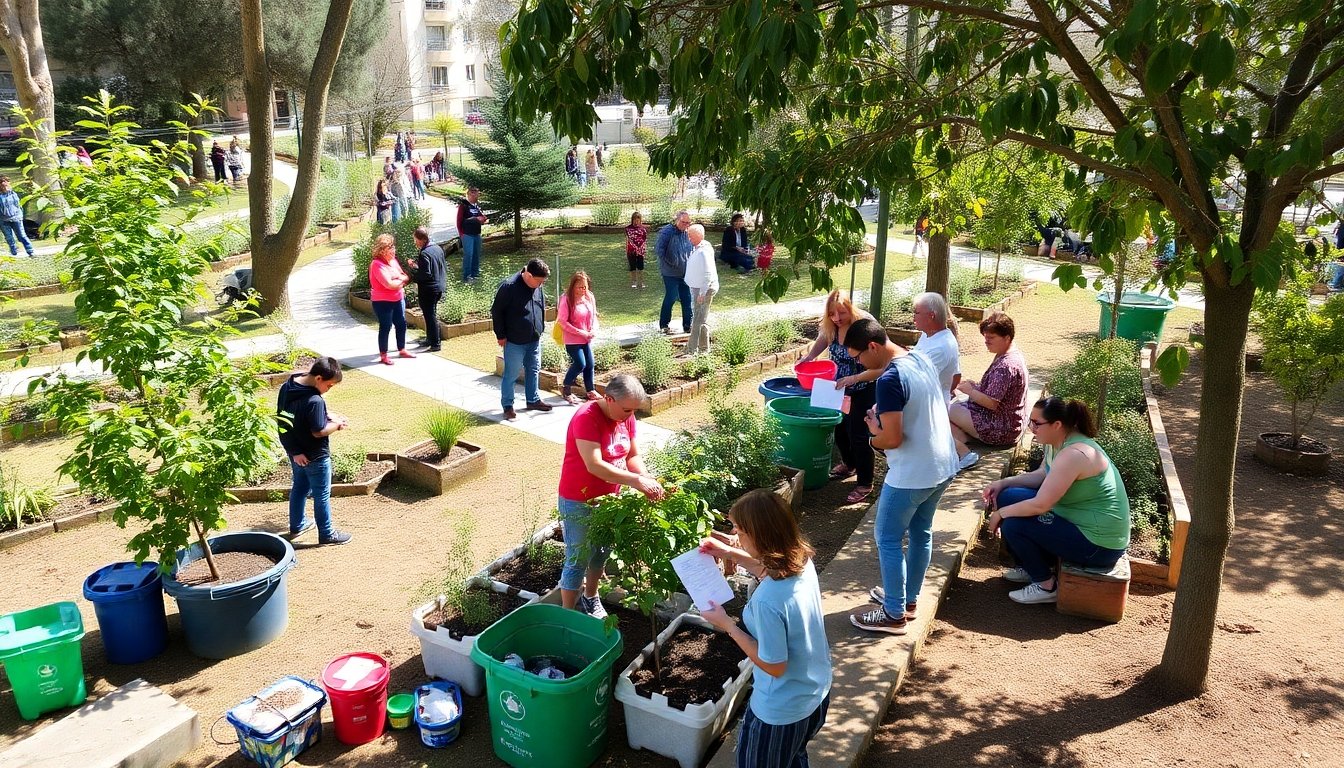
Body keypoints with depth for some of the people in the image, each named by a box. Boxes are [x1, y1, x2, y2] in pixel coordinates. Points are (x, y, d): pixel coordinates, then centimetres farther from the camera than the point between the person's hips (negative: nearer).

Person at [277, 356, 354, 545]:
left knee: (299, 487, 25)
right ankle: (327, 534, 19)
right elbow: (319, 431, -26)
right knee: (322, 495, 7)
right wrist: (337, 425, -10)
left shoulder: (287, 387, -4)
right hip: (315, 456, -8)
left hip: (296, 452, 8)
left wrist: (327, 415, 0)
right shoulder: (314, 401, -31)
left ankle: (297, 525, 39)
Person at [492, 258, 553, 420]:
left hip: (534, 340, 7)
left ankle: (533, 400, 31)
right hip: (514, 341, -6)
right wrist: (501, 335, -10)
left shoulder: (538, 288, 1)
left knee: (533, 371, 17)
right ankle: (507, 406, 15)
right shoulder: (509, 287, -19)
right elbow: (496, 311, -13)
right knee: (511, 375, 3)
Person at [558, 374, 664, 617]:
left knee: (601, 552, 22)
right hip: (579, 502, -7)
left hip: (608, 498, 8)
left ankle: (590, 599, 44)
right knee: (578, 560, 2)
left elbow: (633, 455, 2)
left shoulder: (626, 417, -3)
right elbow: (594, 465, -35)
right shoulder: (586, 417, -27)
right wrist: (636, 481, -38)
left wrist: (646, 477, -18)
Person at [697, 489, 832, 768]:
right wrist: (732, 554, 6)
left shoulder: (767, 600, -38)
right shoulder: (802, 560, -14)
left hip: (782, 711, -7)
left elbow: (774, 666, -25)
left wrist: (727, 624, -19)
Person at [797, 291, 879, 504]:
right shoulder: (831, 327, -10)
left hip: (863, 390, -7)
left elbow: (879, 368, -32)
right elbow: (822, 341, 12)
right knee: (839, 427, 20)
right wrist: (808, 357, -7)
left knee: (858, 434, -4)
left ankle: (865, 484, 11)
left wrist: (853, 378, -43)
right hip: (839, 388, 7)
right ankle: (849, 464, 47)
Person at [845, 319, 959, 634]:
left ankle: (894, 615, 15)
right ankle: (909, 599, 36)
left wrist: (875, 433, -4)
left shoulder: (889, 381, -25)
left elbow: (893, 439, -27)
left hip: (911, 475, -9)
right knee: (921, 533, 21)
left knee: (888, 540, 6)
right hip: (943, 466, 9)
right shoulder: (922, 357, 3)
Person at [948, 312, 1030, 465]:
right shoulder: (1014, 354, 8)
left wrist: (969, 390, -11)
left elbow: (992, 403, -25)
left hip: (1002, 430, -11)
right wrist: (974, 385, 5)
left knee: (945, 410, -10)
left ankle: (964, 453, -15)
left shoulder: (1005, 366, -25)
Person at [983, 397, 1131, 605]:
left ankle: (1046, 586, 2)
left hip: (1099, 545, -10)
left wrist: (1000, 514, -14)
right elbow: (1041, 475, 14)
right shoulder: (1057, 442, -1)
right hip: (1081, 522, 10)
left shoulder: (1073, 454, -30)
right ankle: (1033, 566, 23)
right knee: (1008, 497, 7)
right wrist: (1003, 483, 0)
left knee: (1013, 524, -18)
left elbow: (1040, 505, -29)